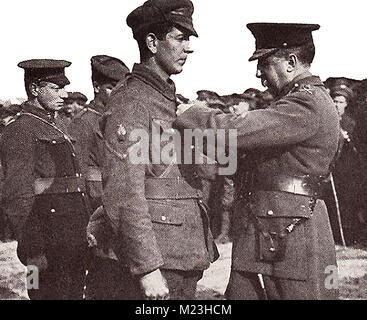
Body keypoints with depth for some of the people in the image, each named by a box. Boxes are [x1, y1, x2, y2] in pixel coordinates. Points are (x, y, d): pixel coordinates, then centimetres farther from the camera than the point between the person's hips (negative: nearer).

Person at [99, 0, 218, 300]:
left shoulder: (171, 101, 16)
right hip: (158, 257, -9)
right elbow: (123, 193, -19)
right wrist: (147, 268, -22)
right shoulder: (130, 101, -12)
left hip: (187, 255, 9)